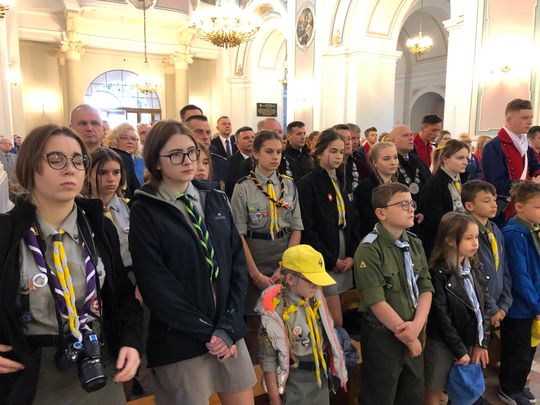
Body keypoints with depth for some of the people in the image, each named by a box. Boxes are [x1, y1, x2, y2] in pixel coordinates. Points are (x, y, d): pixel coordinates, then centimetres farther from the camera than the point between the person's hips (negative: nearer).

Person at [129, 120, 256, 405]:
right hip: (180, 339, -4)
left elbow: (237, 262, 1)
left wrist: (228, 327, -7)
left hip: (229, 331, 4)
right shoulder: (145, 211, -8)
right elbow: (157, 286, -13)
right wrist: (206, 332, -12)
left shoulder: (216, 199, 5)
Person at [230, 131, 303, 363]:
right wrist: (256, 274, -10)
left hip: (286, 257, 3)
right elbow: (239, 234, -8)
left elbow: (296, 228, 4)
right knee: (254, 319, 6)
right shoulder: (244, 187, -7)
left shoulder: (289, 185, 4)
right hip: (255, 256, -3)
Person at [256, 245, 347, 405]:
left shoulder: (315, 297, -5)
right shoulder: (275, 311, -23)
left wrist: (333, 367, 14)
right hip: (295, 382, -6)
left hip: (321, 375, 6)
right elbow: (268, 359, -16)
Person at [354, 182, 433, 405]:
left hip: (414, 334, 6)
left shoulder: (415, 243, 4)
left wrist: (417, 325, -13)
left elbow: (426, 288, 2)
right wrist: (407, 337, -11)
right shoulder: (369, 250, -19)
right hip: (383, 336, -6)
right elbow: (377, 302, -20)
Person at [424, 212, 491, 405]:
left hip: (471, 342, 6)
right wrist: (460, 351, -12)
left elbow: (485, 307, 6)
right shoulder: (438, 273, -15)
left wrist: (482, 343, -1)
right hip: (443, 345, -6)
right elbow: (441, 316, -16)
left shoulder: (476, 270, 5)